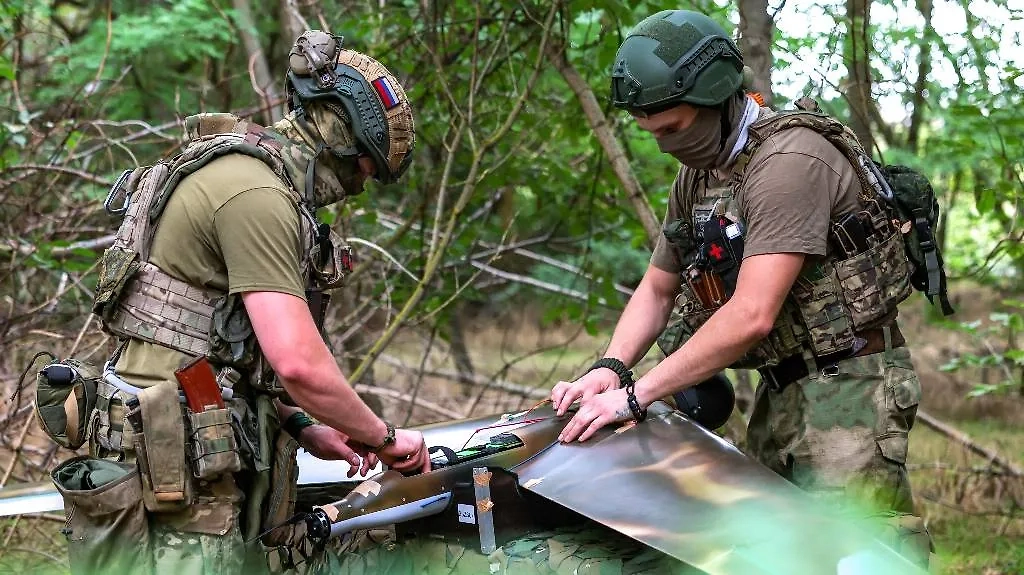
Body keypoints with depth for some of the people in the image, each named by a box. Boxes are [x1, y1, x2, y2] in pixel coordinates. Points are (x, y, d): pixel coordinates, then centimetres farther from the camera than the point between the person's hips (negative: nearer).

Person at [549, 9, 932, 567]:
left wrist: (637, 395, -24)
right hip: (780, 391, 9)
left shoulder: (788, 161, -20)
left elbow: (752, 316, -26)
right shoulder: (696, 175, 11)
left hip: (845, 386, -9)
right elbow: (657, 290, 17)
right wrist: (611, 367, -3)